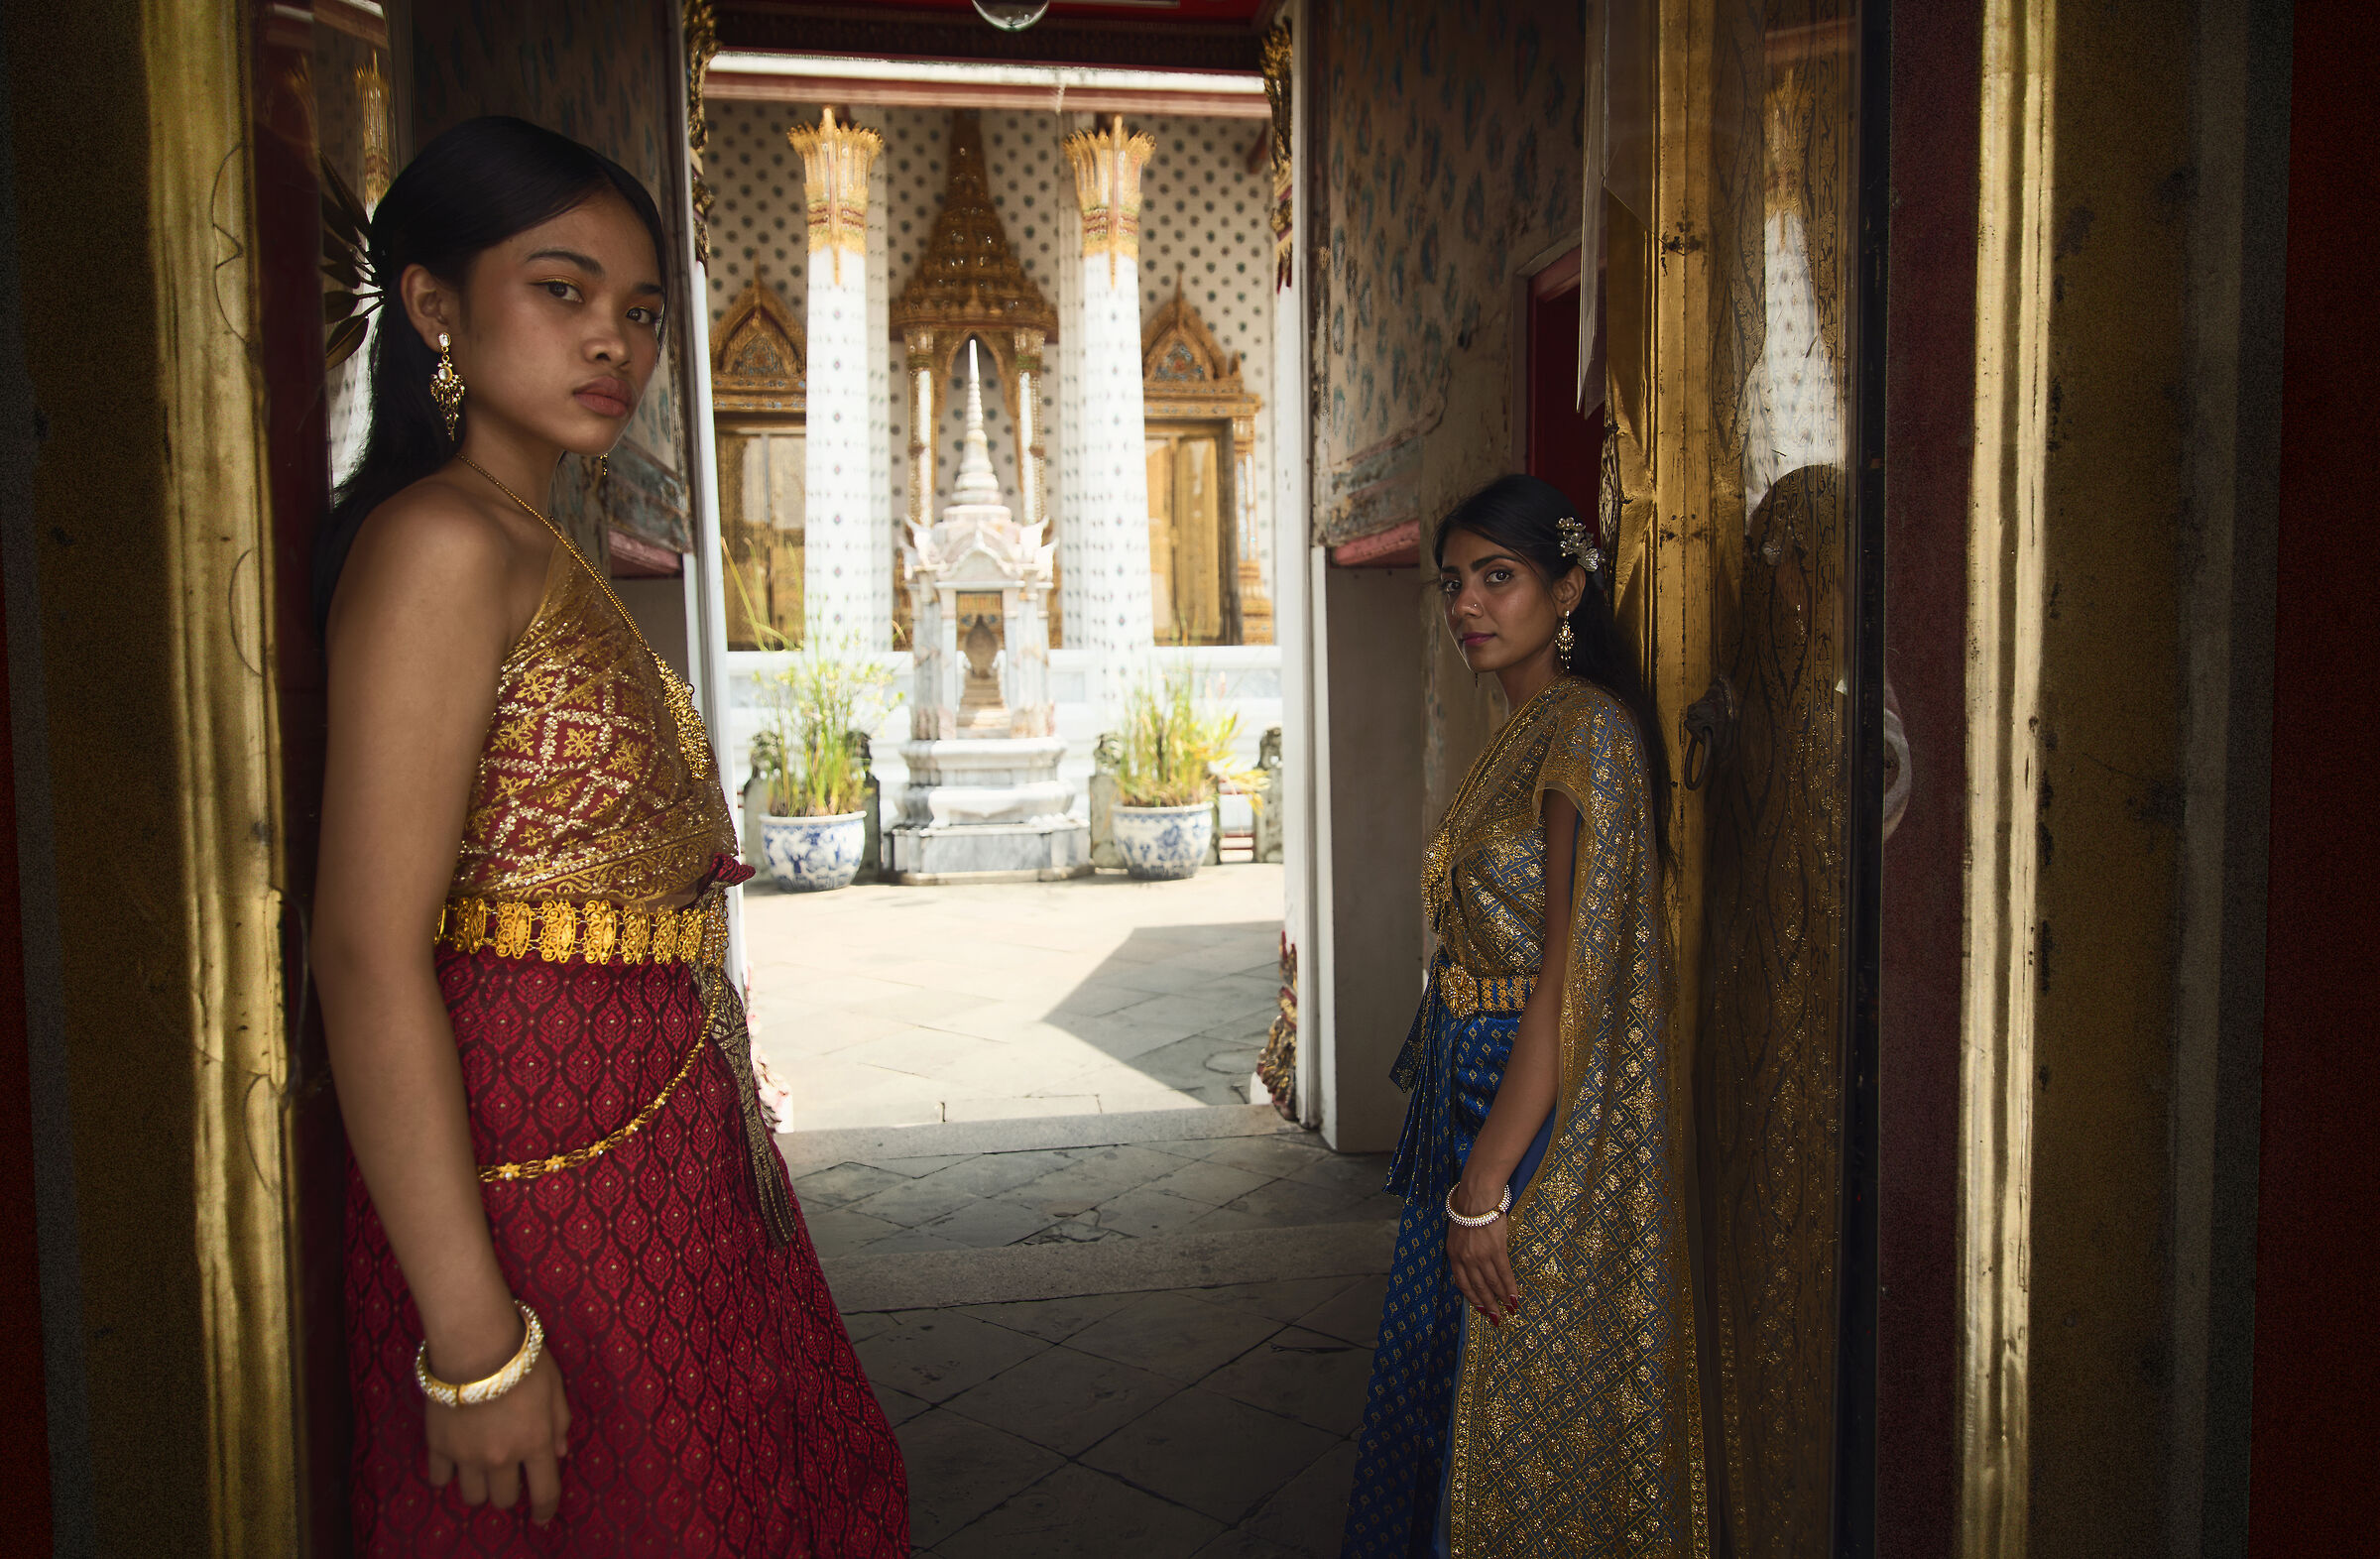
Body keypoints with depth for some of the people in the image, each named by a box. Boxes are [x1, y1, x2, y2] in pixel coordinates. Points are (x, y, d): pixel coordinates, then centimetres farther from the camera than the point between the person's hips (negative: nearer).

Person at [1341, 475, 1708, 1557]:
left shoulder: (1588, 730, -17)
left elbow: (1573, 984, -22)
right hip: (1476, 1097, 9)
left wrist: (1484, 1185, -22)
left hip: (1548, 1128, -9)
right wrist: (1467, 1168, 15)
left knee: (1522, 1417, 7)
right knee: (1451, 1395, 22)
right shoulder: (1521, 736, 12)